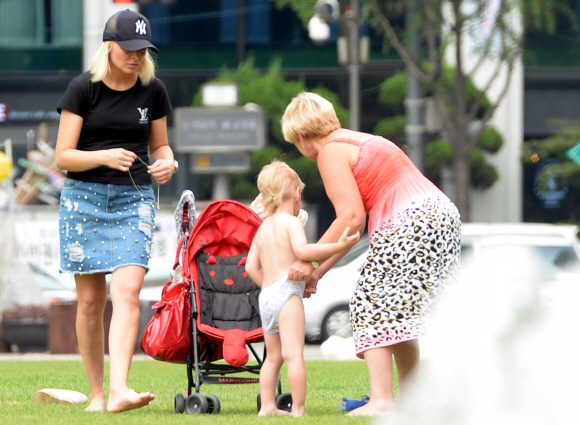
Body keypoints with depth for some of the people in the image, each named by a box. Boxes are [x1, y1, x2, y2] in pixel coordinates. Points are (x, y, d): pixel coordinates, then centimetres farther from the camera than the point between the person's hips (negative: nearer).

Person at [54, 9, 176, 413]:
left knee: (127, 289, -17)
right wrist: (105, 156, -23)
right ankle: (96, 392, 13)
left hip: (134, 198, 1)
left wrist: (167, 162, -5)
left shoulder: (153, 91, 4)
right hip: (85, 197, -1)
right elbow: (63, 156, -6)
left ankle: (120, 389, -28)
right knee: (91, 300, 2)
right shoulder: (83, 88, -5)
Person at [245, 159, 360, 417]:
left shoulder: (263, 228, 17)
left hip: (266, 296, 8)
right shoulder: (290, 222, -6)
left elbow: (251, 266, 15)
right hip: (287, 293, -8)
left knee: (273, 356, 17)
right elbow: (302, 251, -23)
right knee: (294, 354, -13)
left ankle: (267, 406, 15)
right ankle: (298, 410, -18)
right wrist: (338, 246, -23)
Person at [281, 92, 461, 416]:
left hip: (409, 222, -10)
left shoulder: (331, 152, -3)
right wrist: (320, 272, 24)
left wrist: (308, 261, -2)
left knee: (372, 304, -7)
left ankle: (382, 400, -16)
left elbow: (351, 219, -11)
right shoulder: (357, 143, 26)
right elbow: (355, 223, 24)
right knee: (398, 311, 16)